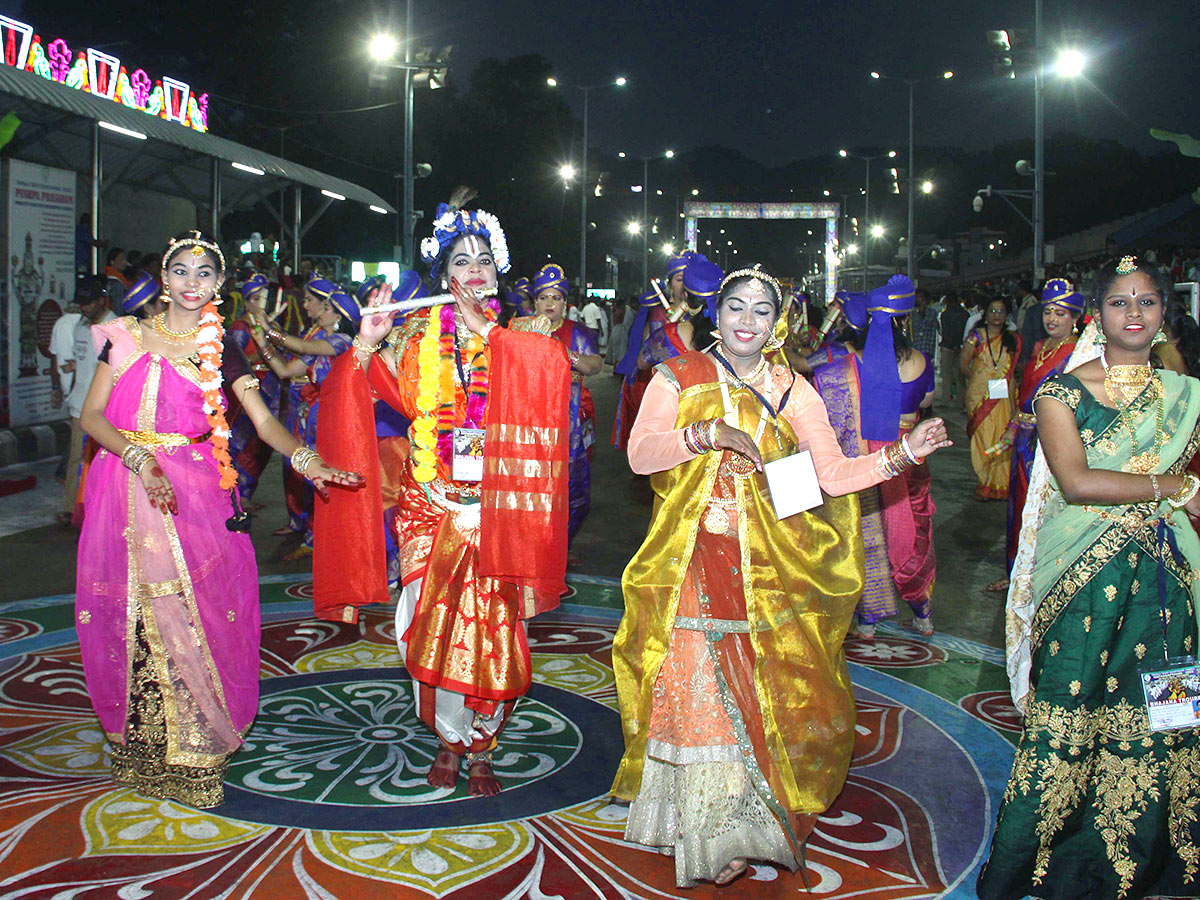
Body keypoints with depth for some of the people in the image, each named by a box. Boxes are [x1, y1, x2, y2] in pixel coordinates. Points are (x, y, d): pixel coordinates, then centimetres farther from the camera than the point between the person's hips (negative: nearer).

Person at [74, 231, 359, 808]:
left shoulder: (221, 352, 6)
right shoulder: (127, 337, 7)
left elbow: (264, 420, -3)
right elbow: (92, 415, 3)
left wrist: (306, 459, -22)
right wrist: (140, 458, -14)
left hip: (195, 495, -1)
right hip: (127, 493, 1)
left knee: (194, 615, -4)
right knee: (133, 615, 1)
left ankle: (193, 748, 9)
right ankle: (142, 744, 15)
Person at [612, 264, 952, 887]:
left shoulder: (792, 393, 10)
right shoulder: (679, 378, 6)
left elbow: (832, 474, 1)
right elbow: (640, 454, -6)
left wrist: (902, 454, -12)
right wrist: (710, 432, -16)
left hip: (768, 571, 2)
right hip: (691, 565, -1)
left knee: (761, 692, 0)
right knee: (696, 691, -3)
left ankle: (741, 824, 20)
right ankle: (712, 833, 13)